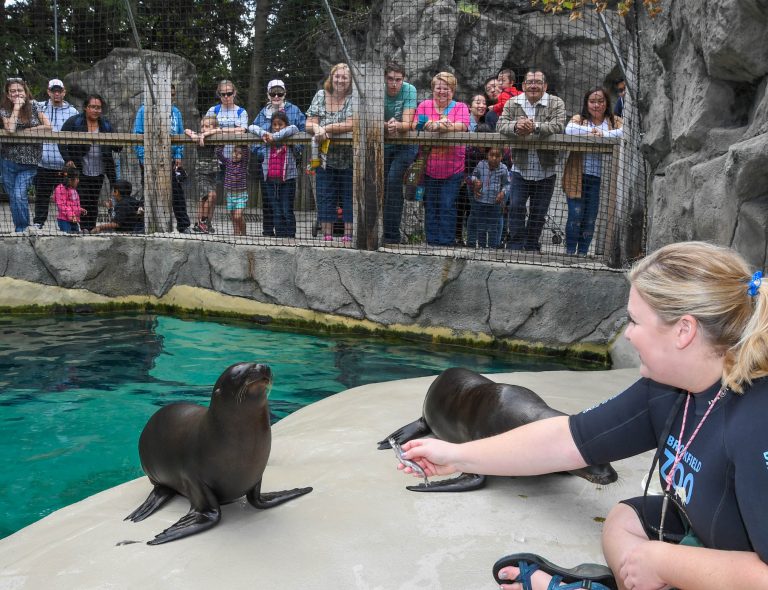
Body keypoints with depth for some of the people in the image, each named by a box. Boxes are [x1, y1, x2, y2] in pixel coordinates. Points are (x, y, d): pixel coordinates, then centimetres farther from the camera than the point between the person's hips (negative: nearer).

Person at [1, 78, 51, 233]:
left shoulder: (33, 106, 3)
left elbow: (47, 126, -5)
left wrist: (24, 131, -8)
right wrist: (17, 107, -11)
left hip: (29, 162, -2)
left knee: (19, 195, -15)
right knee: (13, 197, 5)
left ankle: (22, 229, -6)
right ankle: (20, 230, 16)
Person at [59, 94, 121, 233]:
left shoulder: (106, 125, 8)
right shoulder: (73, 122, -2)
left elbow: (117, 147, 7)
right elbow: (61, 142, 0)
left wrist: (118, 145, -17)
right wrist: (67, 159, -12)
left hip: (99, 172, 3)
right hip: (79, 171, -3)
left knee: (94, 202, 9)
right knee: (83, 201, -8)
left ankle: (91, 229, 16)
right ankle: (84, 228, -2)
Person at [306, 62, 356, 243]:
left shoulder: (354, 98, -6)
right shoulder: (320, 96, 5)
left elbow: (352, 125, -20)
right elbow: (309, 124, 0)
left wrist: (325, 128, -18)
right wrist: (316, 128, -23)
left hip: (349, 161, -3)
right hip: (325, 159, 3)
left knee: (349, 199, 2)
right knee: (325, 199, 4)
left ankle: (348, 238, 7)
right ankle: (327, 237, 11)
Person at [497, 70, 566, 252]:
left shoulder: (556, 103, -1)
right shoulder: (512, 103, 5)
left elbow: (558, 126, -17)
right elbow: (500, 125, -6)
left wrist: (534, 127, -32)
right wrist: (515, 126, -29)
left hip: (545, 171, 0)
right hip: (520, 168, 1)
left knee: (539, 213, 8)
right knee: (516, 208, -5)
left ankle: (531, 247, 21)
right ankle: (515, 247, 2)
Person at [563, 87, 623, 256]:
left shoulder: (614, 121, 11)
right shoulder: (579, 119, 7)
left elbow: (623, 132, -11)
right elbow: (569, 129, -15)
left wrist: (602, 134, -21)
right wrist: (592, 131, -16)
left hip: (600, 178, 2)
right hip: (578, 176, -1)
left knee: (590, 219, 7)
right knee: (575, 215, -4)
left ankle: (583, 252, 18)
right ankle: (570, 252, 10)